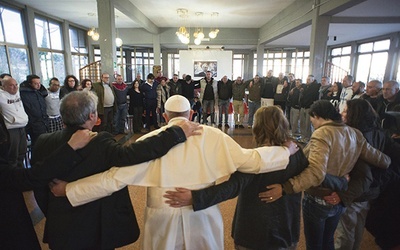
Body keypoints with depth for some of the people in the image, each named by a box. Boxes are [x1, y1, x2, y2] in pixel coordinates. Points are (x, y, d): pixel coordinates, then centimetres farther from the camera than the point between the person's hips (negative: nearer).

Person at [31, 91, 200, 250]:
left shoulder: (44, 143, -9)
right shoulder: (99, 143, -27)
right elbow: (132, 154, -40)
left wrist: (52, 216, 18)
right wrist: (178, 132, -35)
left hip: (60, 229, 5)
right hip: (96, 230, -4)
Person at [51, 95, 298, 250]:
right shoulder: (212, 135, -9)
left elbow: (114, 178, -11)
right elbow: (249, 160, -8)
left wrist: (68, 189, 0)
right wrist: (286, 151, 7)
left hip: (163, 220, 1)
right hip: (202, 219, 0)